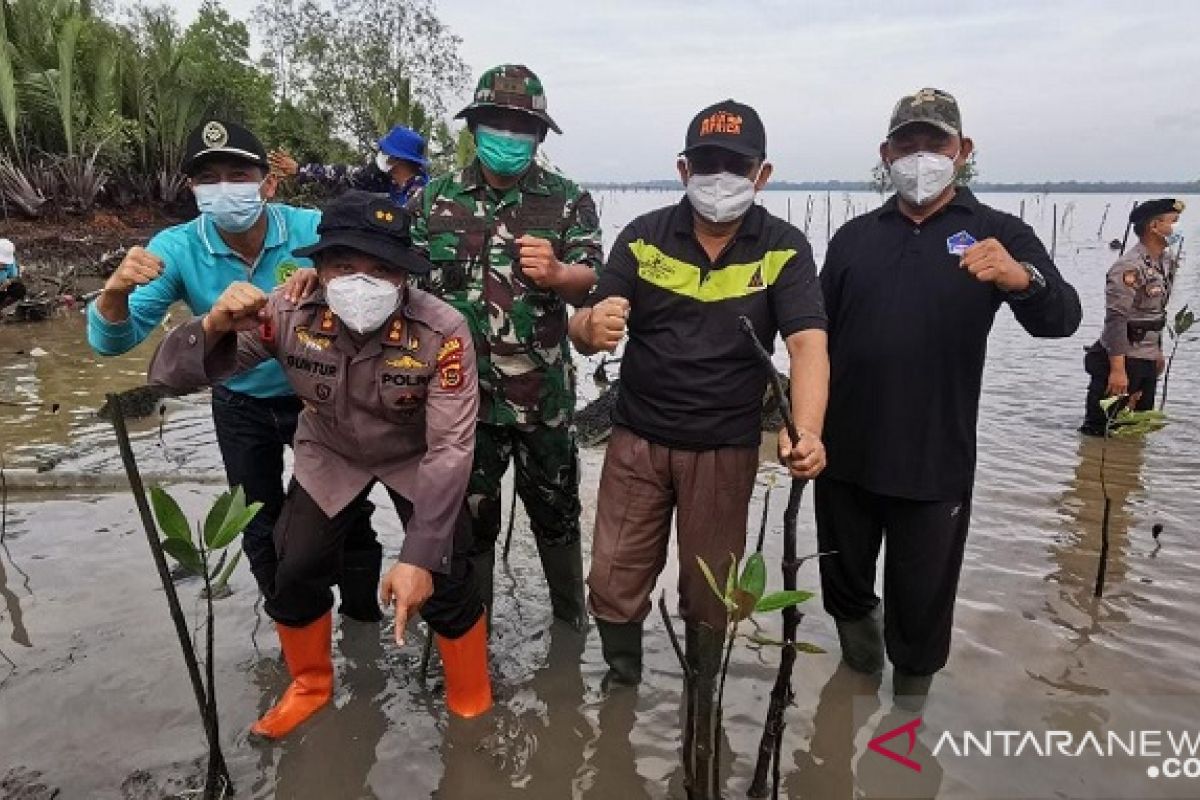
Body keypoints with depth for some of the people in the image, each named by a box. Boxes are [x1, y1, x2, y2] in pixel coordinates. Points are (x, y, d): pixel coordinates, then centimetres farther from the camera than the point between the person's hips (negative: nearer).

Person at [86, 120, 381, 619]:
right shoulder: (177, 248, -19)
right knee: (262, 527, 19)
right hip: (240, 406, 2)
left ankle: (363, 617, 36)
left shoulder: (312, 229, -23)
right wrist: (114, 292, -43)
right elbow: (113, 341, -20)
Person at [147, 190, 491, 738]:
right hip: (329, 455, 3)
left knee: (445, 583, -10)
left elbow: (449, 449, -32)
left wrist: (420, 557, -38)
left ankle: (473, 703, 19)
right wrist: (213, 327, -46)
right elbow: (170, 377, -24)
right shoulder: (287, 316, -28)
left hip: (416, 457, -2)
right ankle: (311, 686, 32)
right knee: (294, 573, 1)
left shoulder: (441, 333, -35)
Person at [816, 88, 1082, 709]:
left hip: (935, 464, -2)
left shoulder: (998, 233, -1)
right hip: (844, 454, 3)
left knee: (922, 603, 11)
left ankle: (910, 701, 33)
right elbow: (817, 336, 9)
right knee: (843, 583, 19)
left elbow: (1060, 319, -15)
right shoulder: (854, 237, 7)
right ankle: (858, 620, 49)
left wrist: (1020, 278, -37)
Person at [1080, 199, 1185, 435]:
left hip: (1148, 362, 9)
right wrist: (1117, 369, -27)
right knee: (1101, 430, 0)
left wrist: (1158, 351, 22)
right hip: (1124, 360, -9)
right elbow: (1116, 320, -24)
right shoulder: (1130, 267, -20)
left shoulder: (1166, 261, 10)